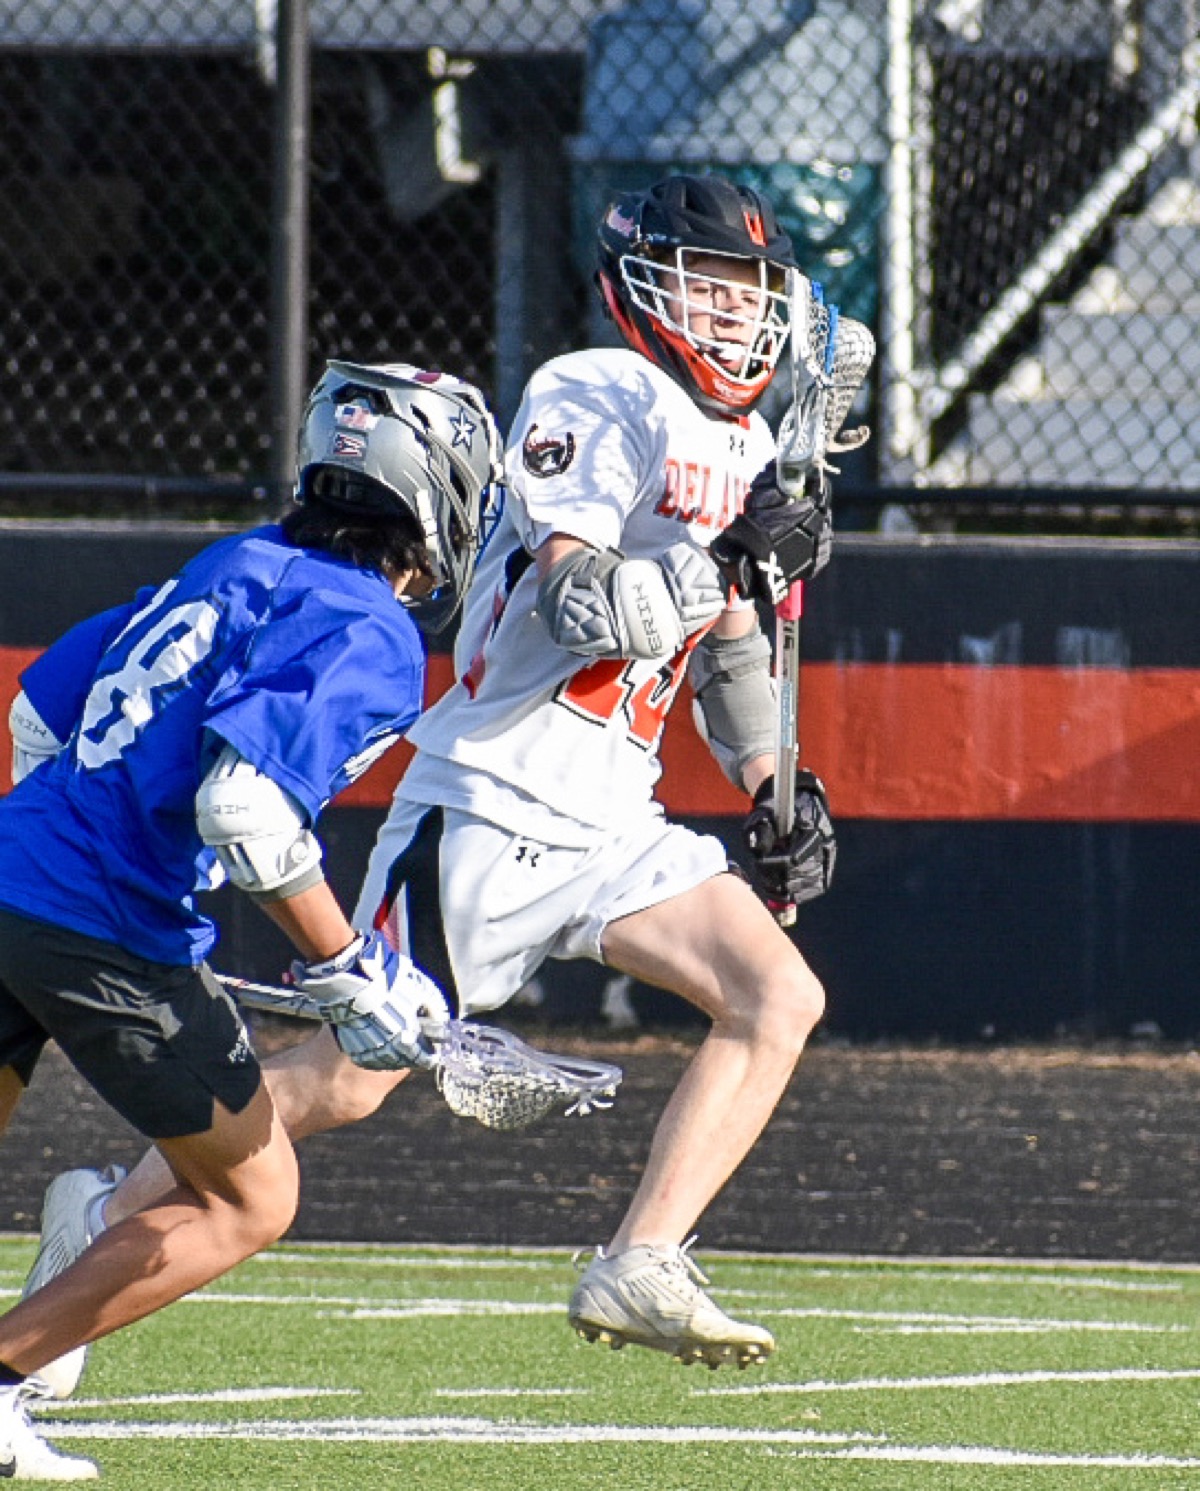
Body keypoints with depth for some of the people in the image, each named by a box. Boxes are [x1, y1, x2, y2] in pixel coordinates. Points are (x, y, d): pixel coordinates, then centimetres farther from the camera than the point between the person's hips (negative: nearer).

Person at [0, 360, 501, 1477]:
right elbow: (245, 803, -25)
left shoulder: (234, 568, 14)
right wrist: (349, 973, -18)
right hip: (113, 940, -7)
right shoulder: (371, 641, -11)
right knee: (251, 1202, 10)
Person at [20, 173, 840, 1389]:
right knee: (348, 1081, -5)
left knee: (780, 994, -12)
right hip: (493, 802, -8)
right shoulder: (597, 400, -11)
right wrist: (729, 554, -23)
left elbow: (728, 644, 28)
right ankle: (107, 1212, 16)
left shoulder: (743, 447, 14)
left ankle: (638, 1271, -13)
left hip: (612, 829, 8)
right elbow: (582, 611, -23)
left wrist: (771, 786, 18)